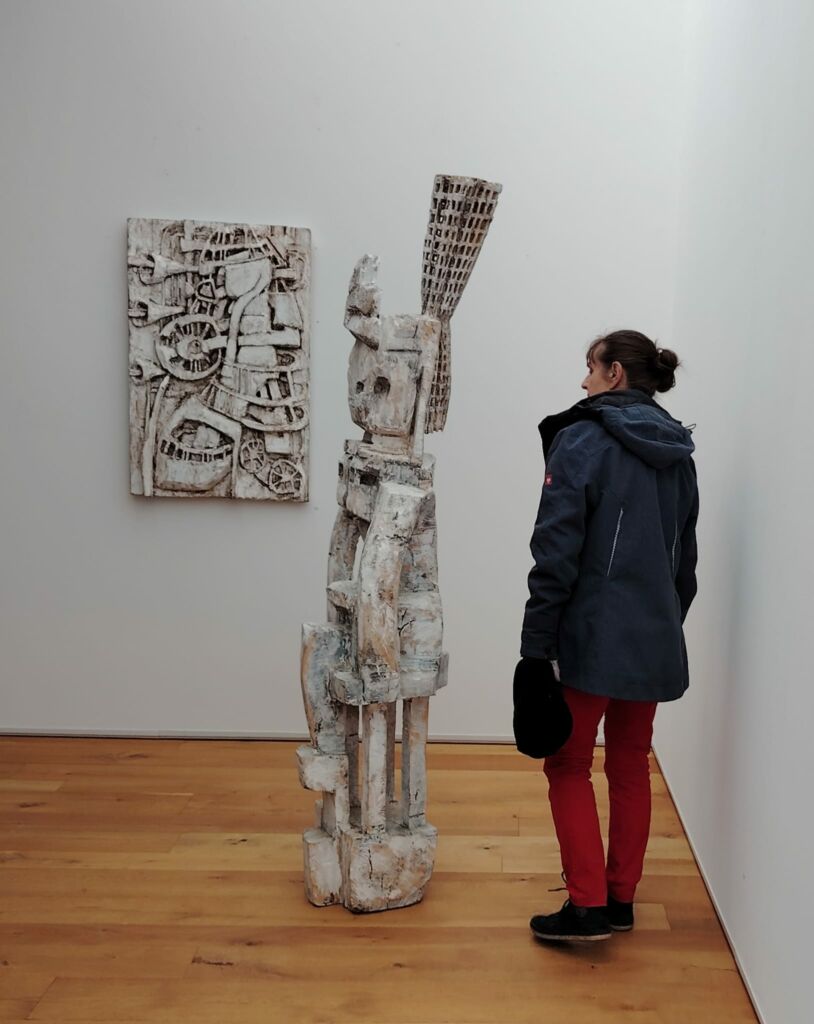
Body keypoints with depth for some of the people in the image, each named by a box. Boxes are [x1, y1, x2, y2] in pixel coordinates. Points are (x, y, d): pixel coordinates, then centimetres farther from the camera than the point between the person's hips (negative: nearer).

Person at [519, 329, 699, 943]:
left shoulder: (584, 441, -11)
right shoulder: (678, 454, 11)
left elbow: (557, 553, -16)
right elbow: (685, 559, 16)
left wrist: (537, 644, -13)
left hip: (591, 639, -6)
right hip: (656, 641, 7)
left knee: (569, 767, 7)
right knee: (631, 767, 15)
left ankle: (588, 907, 7)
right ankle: (621, 900, 25)